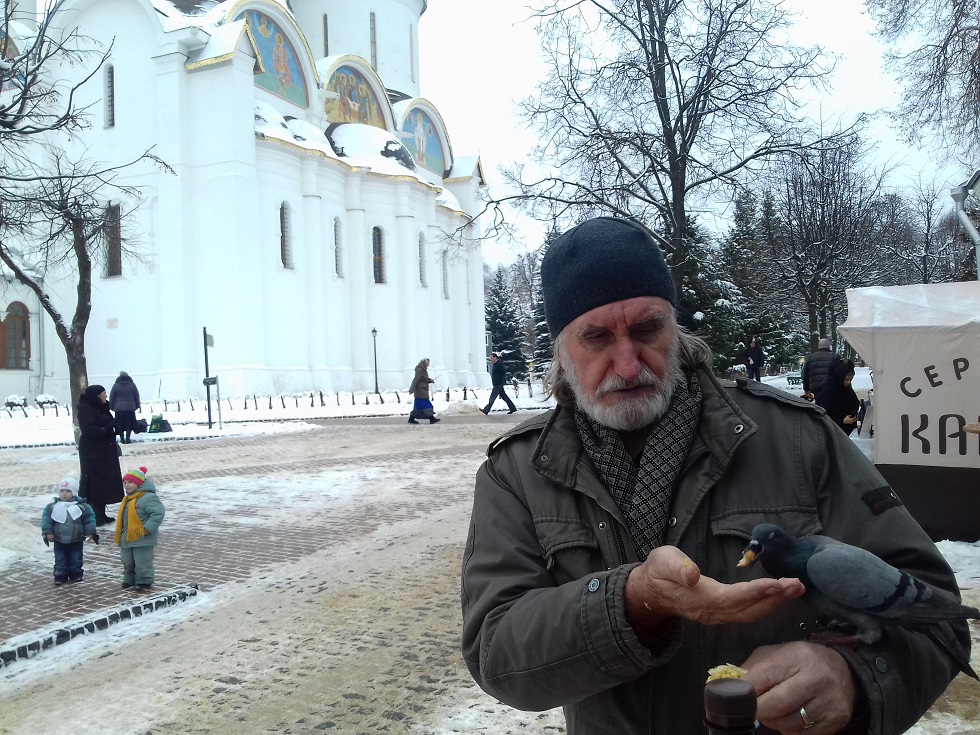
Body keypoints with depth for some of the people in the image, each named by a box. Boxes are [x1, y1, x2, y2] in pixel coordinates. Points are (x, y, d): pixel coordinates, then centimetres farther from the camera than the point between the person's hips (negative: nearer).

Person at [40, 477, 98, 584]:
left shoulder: (82, 506, -10)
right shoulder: (52, 506, -6)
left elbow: (89, 519, -6)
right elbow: (46, 519, -4)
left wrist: (89, 532, -8)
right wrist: (48, 532, -9)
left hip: (76, 540, -1)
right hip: (59, 540, 1)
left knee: (76, 559, 10)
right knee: (60, 559, 8)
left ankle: (76, 575, 23)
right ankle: (60, 576, 17)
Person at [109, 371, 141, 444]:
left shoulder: (116, 385, 0)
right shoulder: (132, 385, 3)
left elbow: (111, 397, 3)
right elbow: (137, 396, 7)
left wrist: (112, 407, 11)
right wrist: (137, 406, 15)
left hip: (119, 408, 0)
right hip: (130, 408, 0)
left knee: (120, 425, 8)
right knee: (129, 424, 5)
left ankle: (122, 439, 10)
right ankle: (127, 439, 2)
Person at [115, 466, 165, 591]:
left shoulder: (148, 497, -18)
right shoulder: (128, 499, 13)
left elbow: (159, 513, -26)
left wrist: (147, 529, -26)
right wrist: (120, 535, 17)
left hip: (143, 540, -9)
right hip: (127, 539, 9)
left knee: (142, 563, -2)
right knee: (127, 563, 20)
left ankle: (144, 582, 11)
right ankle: (129, 580, 35)